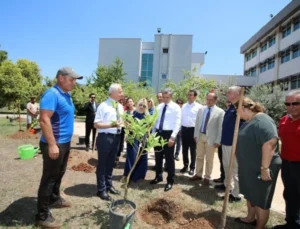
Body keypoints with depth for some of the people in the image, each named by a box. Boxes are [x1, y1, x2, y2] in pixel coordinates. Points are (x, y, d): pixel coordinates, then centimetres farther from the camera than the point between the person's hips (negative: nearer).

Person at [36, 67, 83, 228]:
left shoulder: (67, 95, 10)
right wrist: (52, 144, -28)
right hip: (54, 144, -9)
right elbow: (44, 120, -26)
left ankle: (54, 199, 41)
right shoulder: (52, 94, -19)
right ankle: (42, 215, 15)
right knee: (49, 178, 1)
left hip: (65, 143, 9)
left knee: (59, 174, 22)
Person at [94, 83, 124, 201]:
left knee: (111, 163, 20)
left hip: (117, 137, 7)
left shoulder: (120, 107, 10)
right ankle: (101, 189, 23)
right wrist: (111, 125, -26)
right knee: (102, 164, 8)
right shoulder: (103, 106, -12)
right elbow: (96, 124, -15)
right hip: (105, 137, -7)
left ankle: (109, 185, 37)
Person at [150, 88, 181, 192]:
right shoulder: (159, 106, 11)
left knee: (169, 158, 3)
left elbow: (177, 123, -13)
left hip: (168, 134, -6)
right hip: (158, 132, 6)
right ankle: (158, 176, 35)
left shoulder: (176, 107, -6)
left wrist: (173, 137, -21)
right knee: (158, 156, 16)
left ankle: (170, 181, 18)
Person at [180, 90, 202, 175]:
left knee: (192, 150, 6)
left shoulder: (199, 107, -7)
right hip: (184, 129, 5)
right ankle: (185, 165, 29)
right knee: (184, 149, 14)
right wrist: (180, 129, 11)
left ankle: (192, 168, 20)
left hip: (193, 129, -5)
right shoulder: (184, 106, 9)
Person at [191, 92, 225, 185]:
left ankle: (207, 177, 23)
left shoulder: (220, 112, -9)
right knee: (199, 157, 15)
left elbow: (220, 127, -10)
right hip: (200, 136, 5)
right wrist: (196, 135, 6)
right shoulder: (201, 109, 6)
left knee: (209, 159, 8)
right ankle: (198, 174, 30)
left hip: (211, 138, -4)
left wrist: (218, 141, -11)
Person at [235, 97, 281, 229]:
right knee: (250, 195, 23)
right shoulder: (249, 121, 10)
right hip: (249, 167, 10)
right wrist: (242, 163, 21)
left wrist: (265, 167, -30)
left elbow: (270, 143, -32)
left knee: (260, 199, 6)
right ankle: (250, 218, 41)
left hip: (260, 169, -10)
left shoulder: (262, 121, -22)